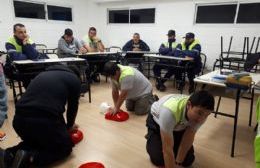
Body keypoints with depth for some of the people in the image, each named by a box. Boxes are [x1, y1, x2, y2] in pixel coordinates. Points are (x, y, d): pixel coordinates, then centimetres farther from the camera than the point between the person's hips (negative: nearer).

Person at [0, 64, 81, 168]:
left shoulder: (44, 73, 30)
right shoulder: (74, 79, 12)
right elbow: (73, 106, 18)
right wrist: (69, 126, 39)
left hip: (19, 119, 7)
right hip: (45, 120, -6)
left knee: (34, 140, 37)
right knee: (65, 147, 20)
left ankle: (9, 154, 10)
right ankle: (30, 158, -3)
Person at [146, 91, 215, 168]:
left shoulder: (202, 114, -28)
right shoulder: (169, 110, -46)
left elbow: (188, 138, -17)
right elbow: (167, 148, -40)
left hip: (179, 126, 4)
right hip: (157, 121, -3)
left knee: (188, 160, -4)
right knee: (158, 159, -14)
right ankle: (151, 137, 17)